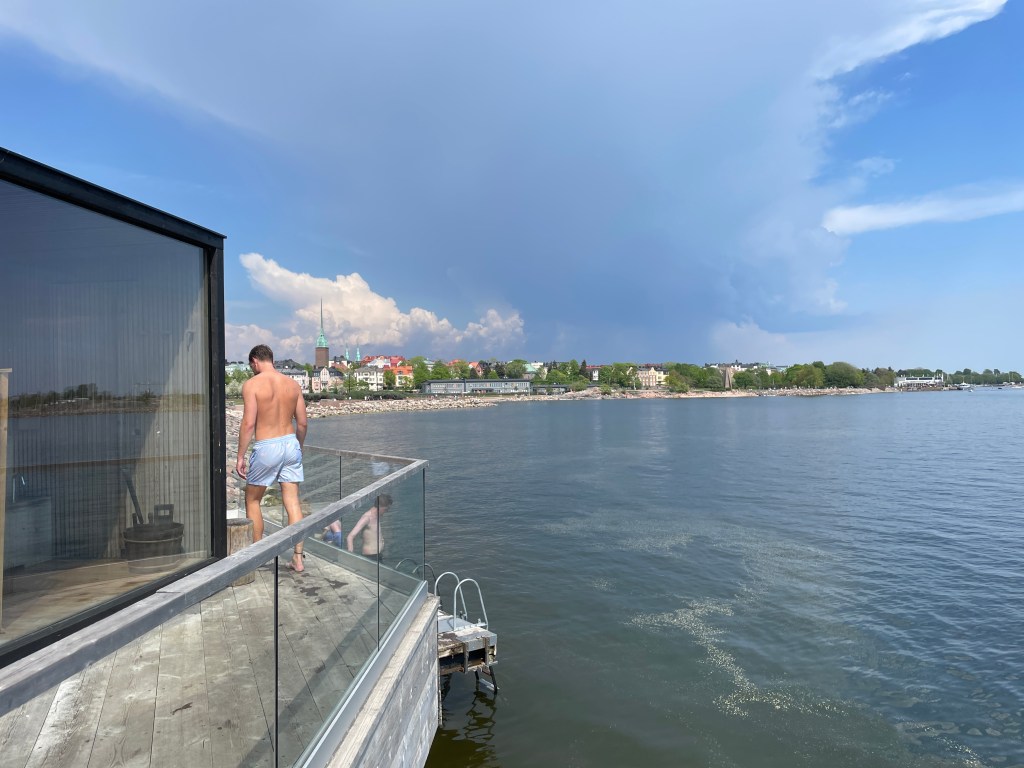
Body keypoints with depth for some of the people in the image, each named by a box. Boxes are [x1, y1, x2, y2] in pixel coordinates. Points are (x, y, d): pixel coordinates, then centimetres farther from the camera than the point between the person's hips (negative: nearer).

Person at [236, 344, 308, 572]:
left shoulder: (252, 384, -8)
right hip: (290, 443, 4)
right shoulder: (293, 384, 6)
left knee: (252, 500, 16)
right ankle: (298, 558, 7)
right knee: (292, 502, 6)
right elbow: (302, 423, 7)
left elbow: (249, 423, -14)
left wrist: (240, 456, -6)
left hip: (266, 447, -4)